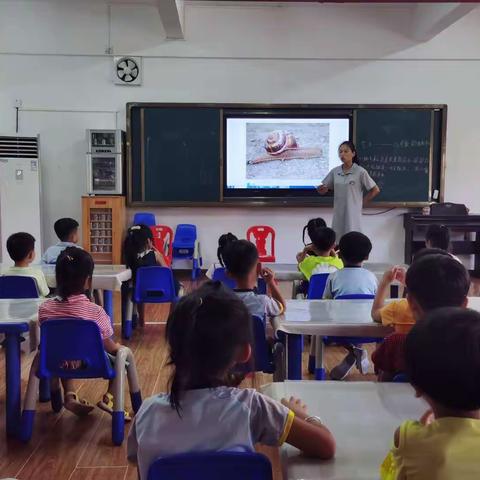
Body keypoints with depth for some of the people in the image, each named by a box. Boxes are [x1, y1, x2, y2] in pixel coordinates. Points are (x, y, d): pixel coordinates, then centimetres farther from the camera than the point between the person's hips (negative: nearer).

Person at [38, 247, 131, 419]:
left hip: (61, 364, 3)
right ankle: (108, 397, 8)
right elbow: (110, 348, -10)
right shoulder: (96, 312, -24)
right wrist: (118, 347, 10)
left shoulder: (45, 309, -16)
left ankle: (69, 395, 17)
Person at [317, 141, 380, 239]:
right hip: (338, 214, 4)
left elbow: (375, 190, -1)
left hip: (353, 214, -4)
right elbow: (324, 190, 13)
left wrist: (362, 203, 0)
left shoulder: (360, 172, -6)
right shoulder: (334, 171, 5)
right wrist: (321, 189, -7)